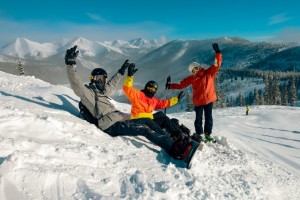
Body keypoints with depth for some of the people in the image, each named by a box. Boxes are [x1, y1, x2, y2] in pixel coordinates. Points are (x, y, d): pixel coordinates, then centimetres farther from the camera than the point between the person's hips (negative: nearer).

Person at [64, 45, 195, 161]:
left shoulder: (101, 91, 22)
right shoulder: (88, 93, -5)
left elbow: (111, 84, 39)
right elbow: (77, 85, -24)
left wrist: (121, 72, 46)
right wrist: (71, 65, -35)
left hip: (120, 119, 10)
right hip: (112, 126, -10)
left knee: (149, 122, 6)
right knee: (144, 129, -23)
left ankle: (171, 139, 1)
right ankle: (173, 148, -29)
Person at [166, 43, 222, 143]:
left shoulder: (209, 73, -2)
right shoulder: (192, 78, 1)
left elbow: (217, 64, -10)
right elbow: (181, 85, 3)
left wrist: (218, 53, -21)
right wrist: (170, 86, -5)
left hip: (209, 100, 0)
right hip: (198, 102, 0)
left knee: (209, 118, 9)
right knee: (198, 118, 5)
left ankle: (208, 134, 23)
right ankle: (199, 134, 19)